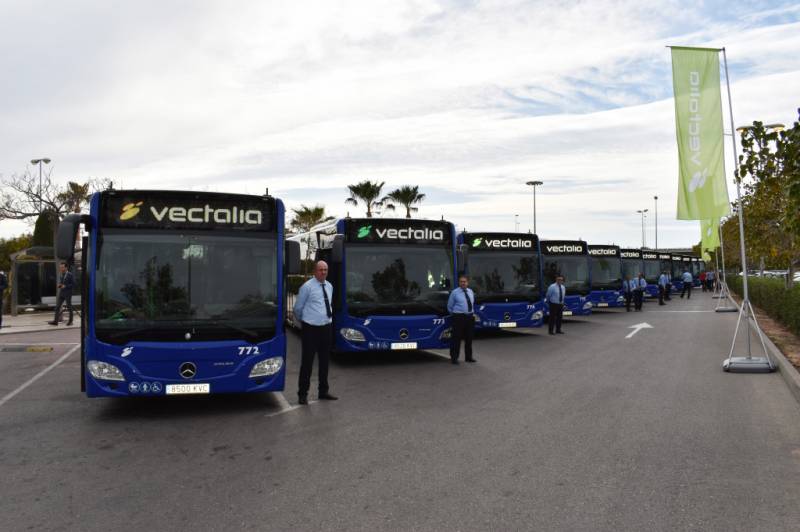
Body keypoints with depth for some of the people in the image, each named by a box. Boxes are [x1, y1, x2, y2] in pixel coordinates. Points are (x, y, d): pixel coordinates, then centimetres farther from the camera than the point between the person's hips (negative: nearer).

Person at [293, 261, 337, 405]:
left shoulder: (329, 286, 12)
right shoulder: (307, 287, -9)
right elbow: (297, 308, -1)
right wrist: (303, 321, 12)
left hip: (326, 327, 6)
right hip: (310, 329, -6)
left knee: (324, 361, 13)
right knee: (307, 362, -3)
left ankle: (323, 391, 26)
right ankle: (302, 394, 7)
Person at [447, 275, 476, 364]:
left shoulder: (470, 291, 11)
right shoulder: (455, 292, -5)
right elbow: (449, 306, 3)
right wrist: (454, 314, 11)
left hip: (470, 317, 6)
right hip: (459, 317, -5)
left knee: (469, 338, 12)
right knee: (457, 338, -5)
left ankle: (468, 357, 24)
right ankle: (454, 358, 3)